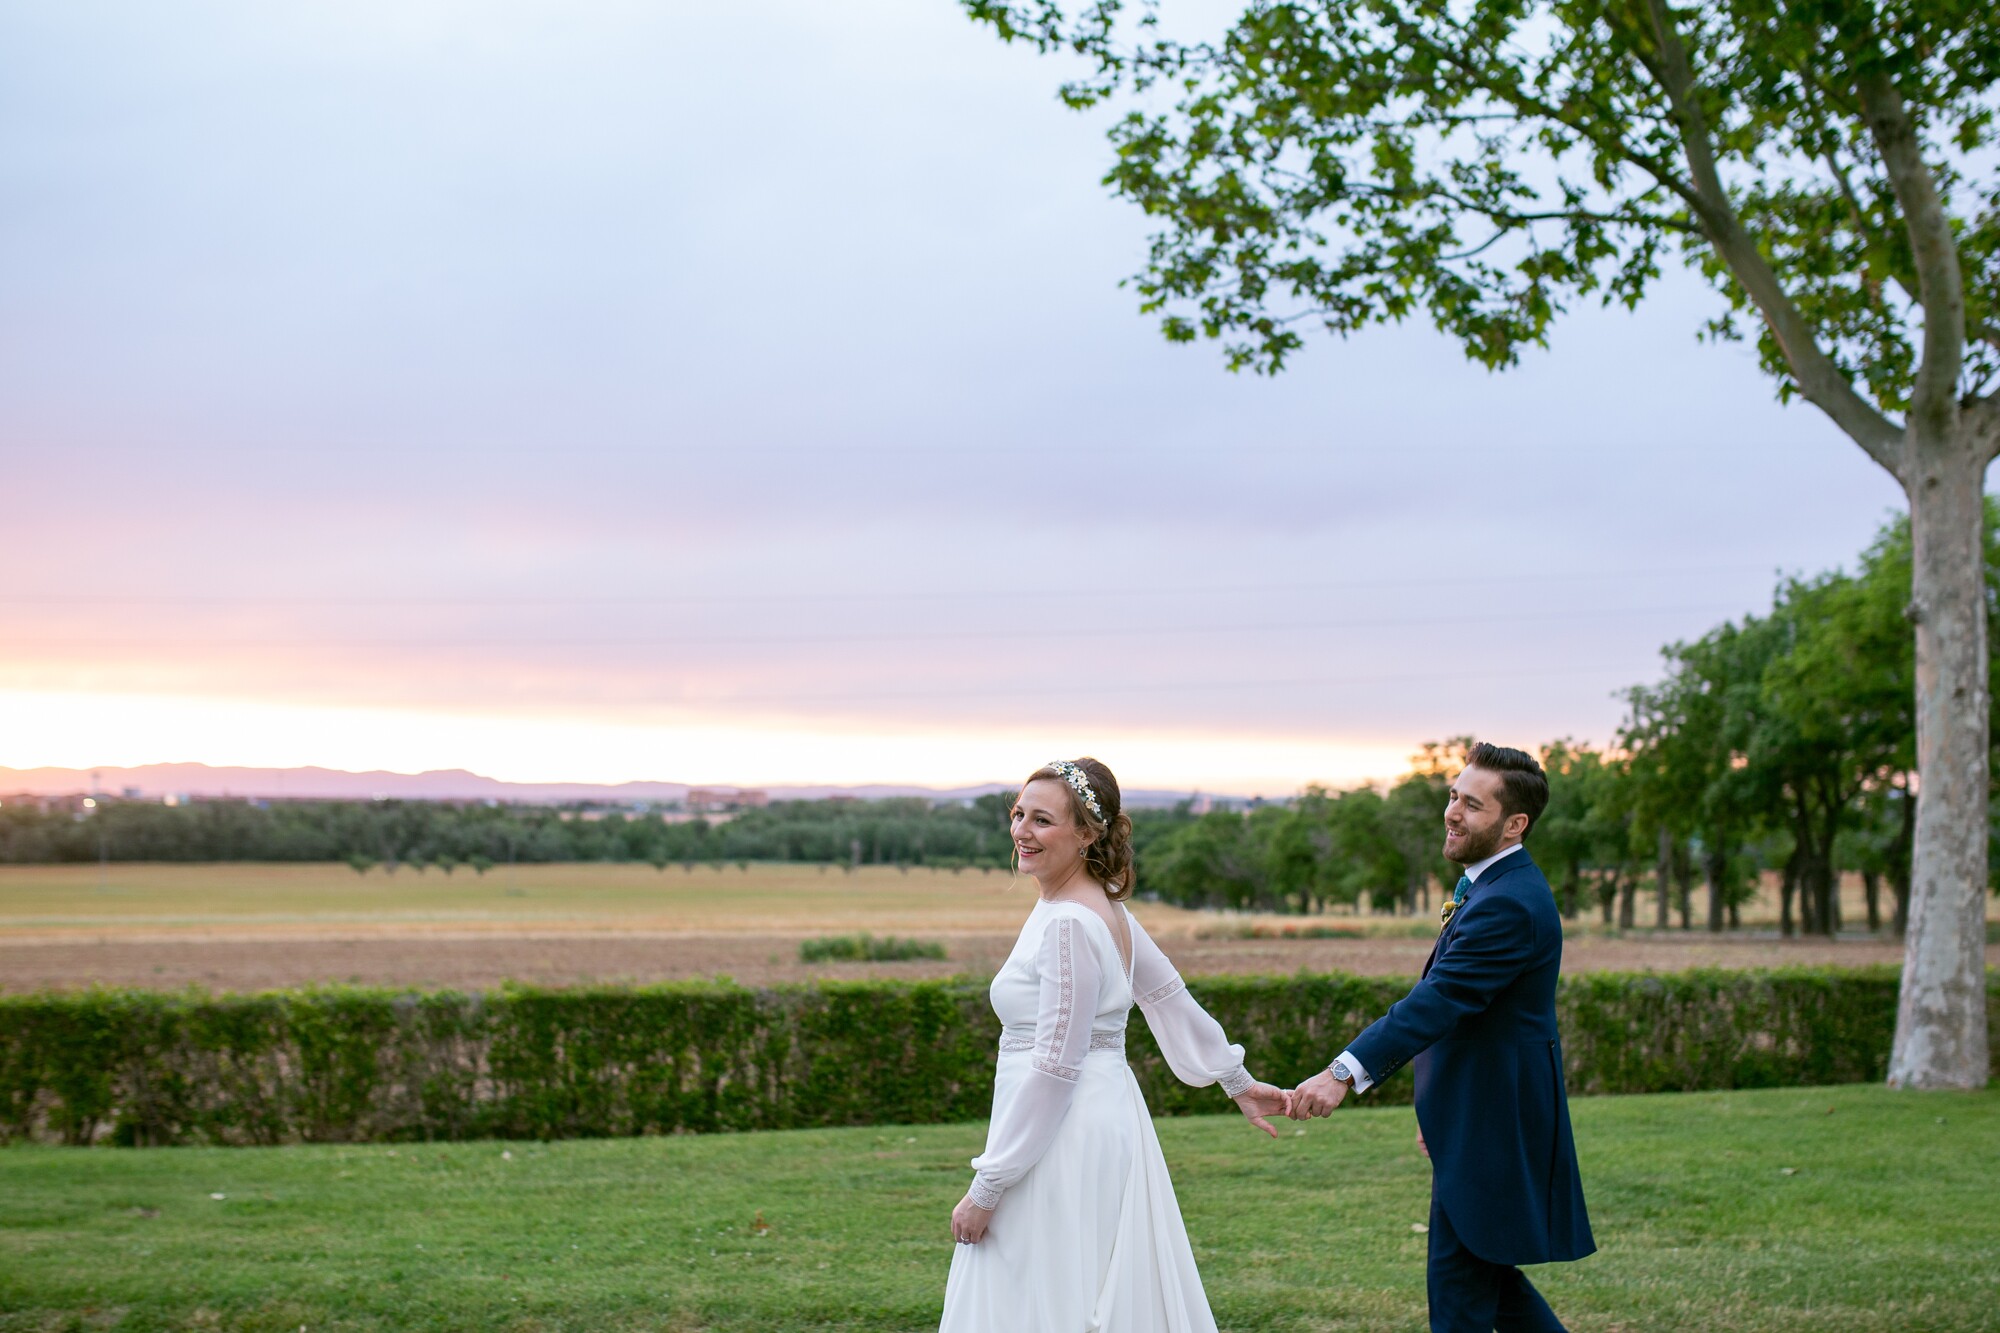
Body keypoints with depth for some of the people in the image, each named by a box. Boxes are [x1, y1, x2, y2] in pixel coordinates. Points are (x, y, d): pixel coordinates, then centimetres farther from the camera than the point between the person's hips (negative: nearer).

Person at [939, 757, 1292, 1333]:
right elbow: (1171, 1000, 18)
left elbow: (1054, 1069, -22)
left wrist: (987, 1188, -18)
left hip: (1066, 1141, -10)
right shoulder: (1105, 908, 9)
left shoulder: (1067, 924, -20)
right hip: (1106, 1125, 10)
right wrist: (1238, 1081, 30)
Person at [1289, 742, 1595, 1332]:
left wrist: (1346, 1072, -39)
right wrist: (1442, 1108, 23)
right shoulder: (1491, 887, 13)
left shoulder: (1510, 904, -21)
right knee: (1488, 1274, 18)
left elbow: (1439, 1001, -31)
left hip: (1491, 1126, -10)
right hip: (1478, 1121, 10)